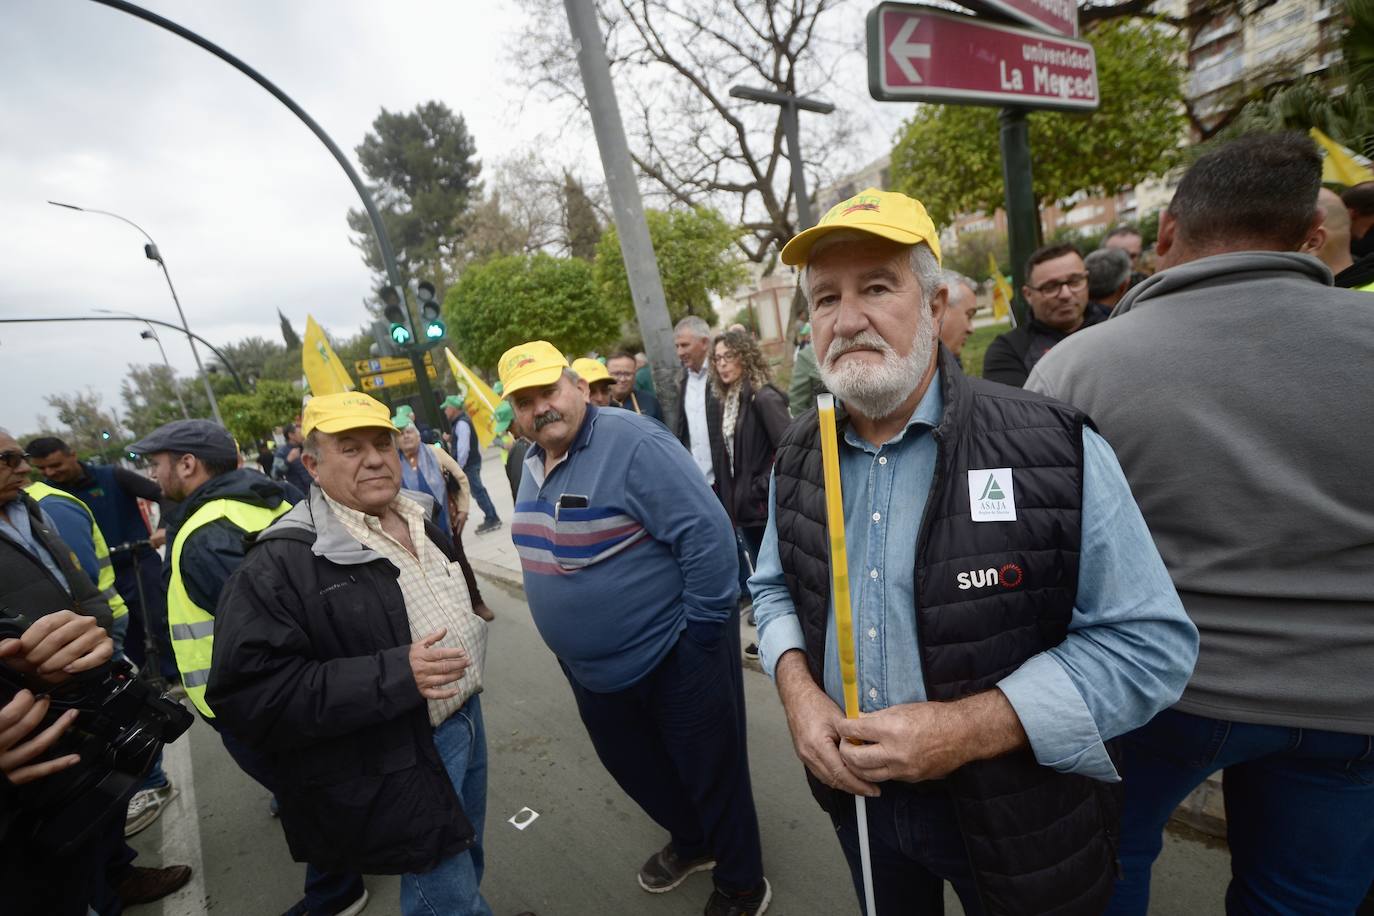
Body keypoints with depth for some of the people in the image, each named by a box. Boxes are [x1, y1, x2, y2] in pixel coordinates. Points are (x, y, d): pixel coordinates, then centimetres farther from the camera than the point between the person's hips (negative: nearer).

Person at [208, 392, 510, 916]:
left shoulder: (417, 517, 3)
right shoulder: (281, 563, -21)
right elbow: (250, 695, -25)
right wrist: (395, 676, -31)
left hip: (466, 717, 7)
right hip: (402, 762, -7)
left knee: (468, 864, 28)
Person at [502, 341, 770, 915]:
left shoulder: (633, 443, -23)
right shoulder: (534, 462, 4)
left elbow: (707, 534, -27)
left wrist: (700, 632, -21)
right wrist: (574, 642, 18)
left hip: (673, 658, -8)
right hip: (591, 667, 9)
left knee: (712, 775, 14)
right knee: (636, 769, 27)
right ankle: (691, 842, 55)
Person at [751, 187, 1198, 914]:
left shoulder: (1056, 450, -20)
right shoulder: (798, 458, -6)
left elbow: (1150, 641, -17)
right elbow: (774, 588, 5)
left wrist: (967, 728, -25)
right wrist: (796, 687, -13)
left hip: (1016, 810, -3)